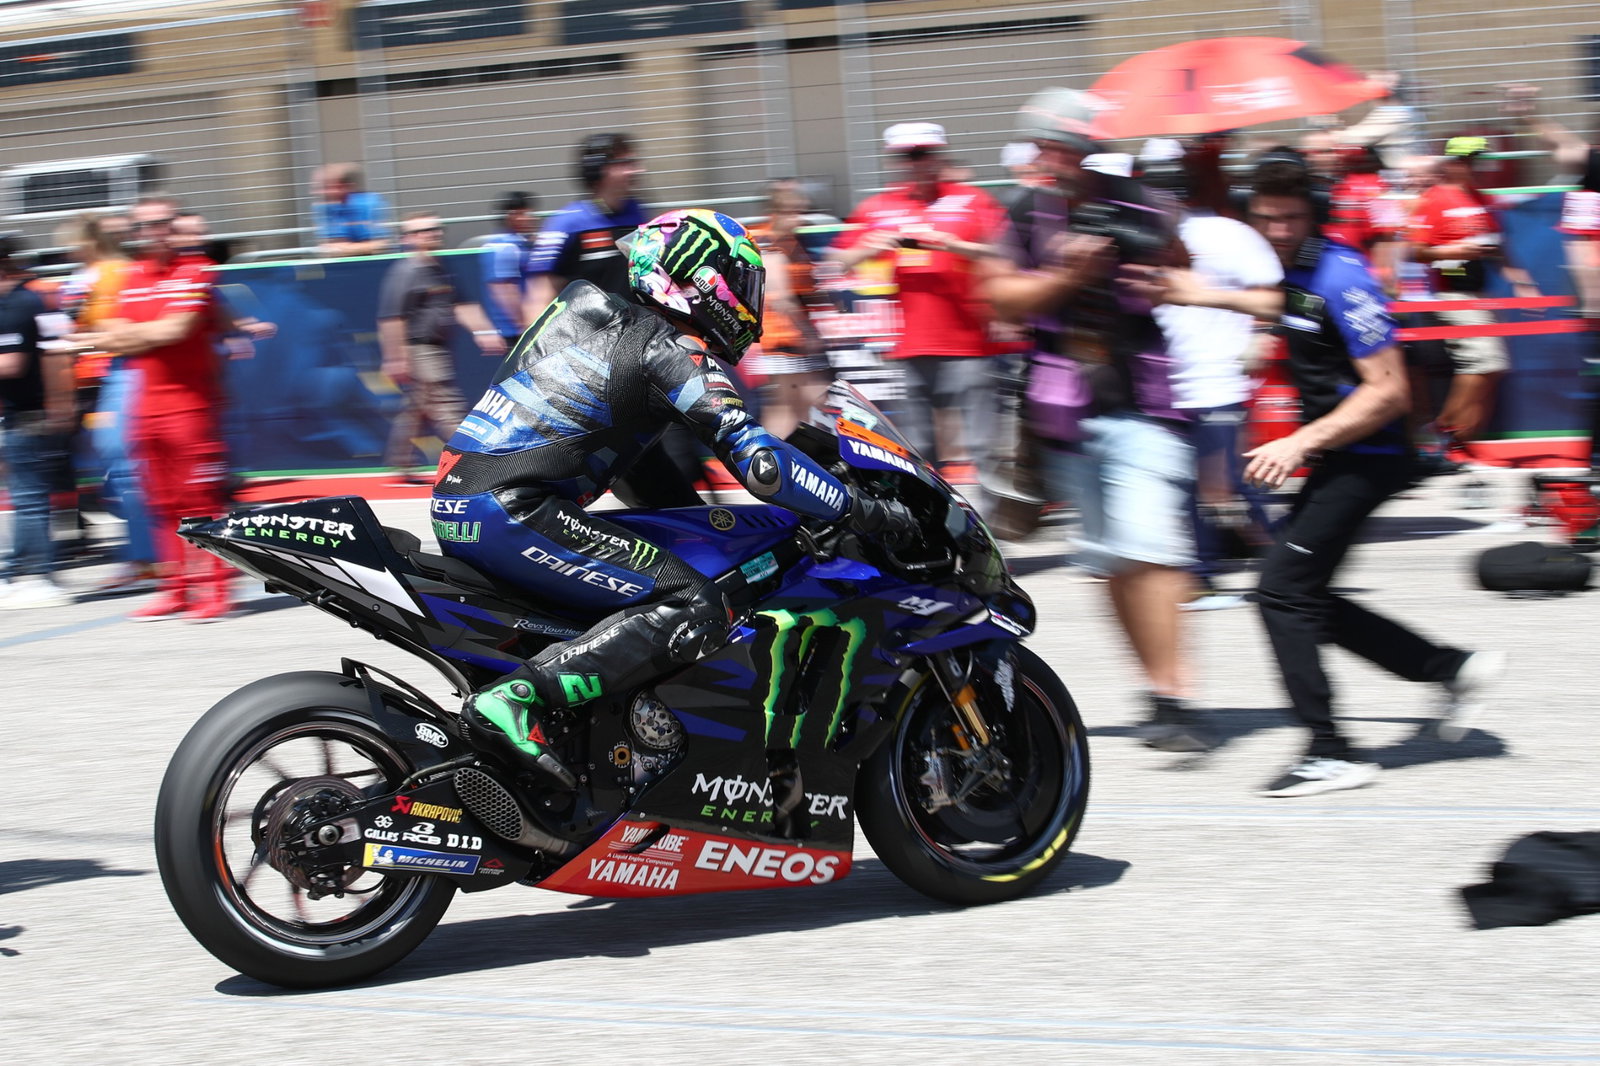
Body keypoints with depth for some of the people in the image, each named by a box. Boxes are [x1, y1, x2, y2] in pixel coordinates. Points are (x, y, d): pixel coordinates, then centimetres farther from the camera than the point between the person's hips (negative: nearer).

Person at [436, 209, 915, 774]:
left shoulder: (584, 304, 20)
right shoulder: (672, 351, -6)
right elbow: (755, 457, -17)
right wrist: (863, 511, -9)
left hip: (456, 502, 10)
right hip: (510, 512, -10)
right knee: (695, 610, -16)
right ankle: (514, 699, -26)